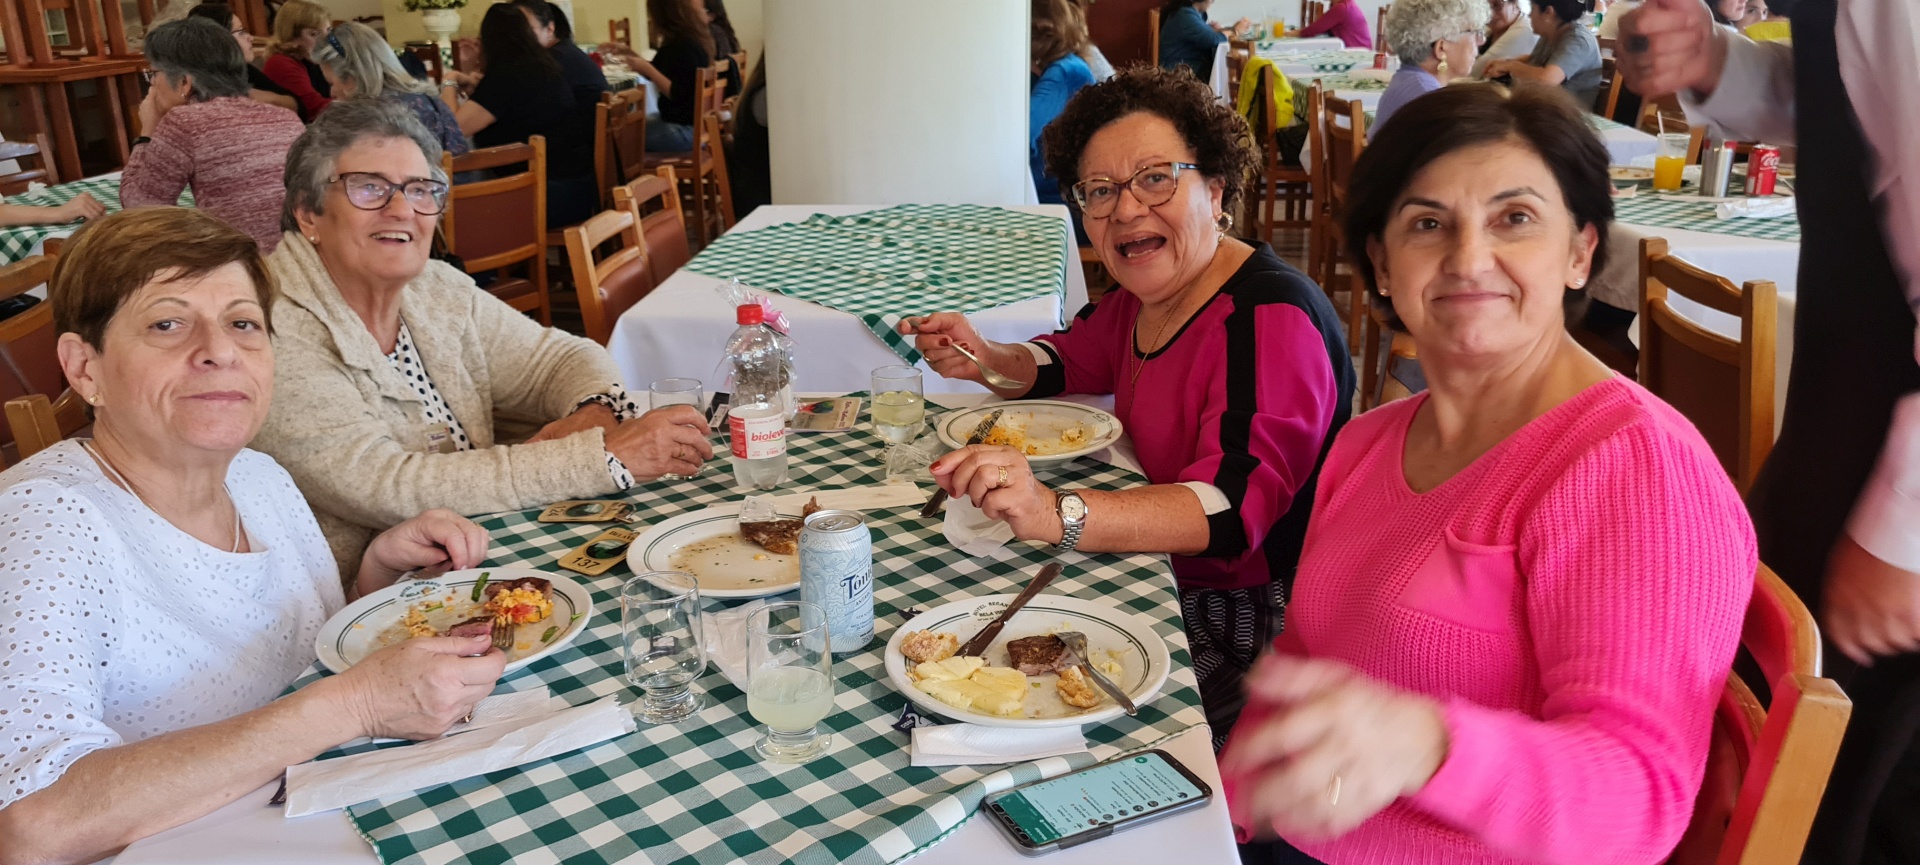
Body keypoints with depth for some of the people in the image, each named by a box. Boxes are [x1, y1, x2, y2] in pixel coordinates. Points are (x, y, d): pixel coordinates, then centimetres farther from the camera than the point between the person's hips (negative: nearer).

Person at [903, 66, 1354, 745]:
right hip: (1157, 578, 8)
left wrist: (1056, 514, -47)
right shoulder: (1145, 296, 6)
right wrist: (983, 360, 2)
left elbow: (1232, 508, -34)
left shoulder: (1270, 316, -22)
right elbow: (1068, 360, 25)